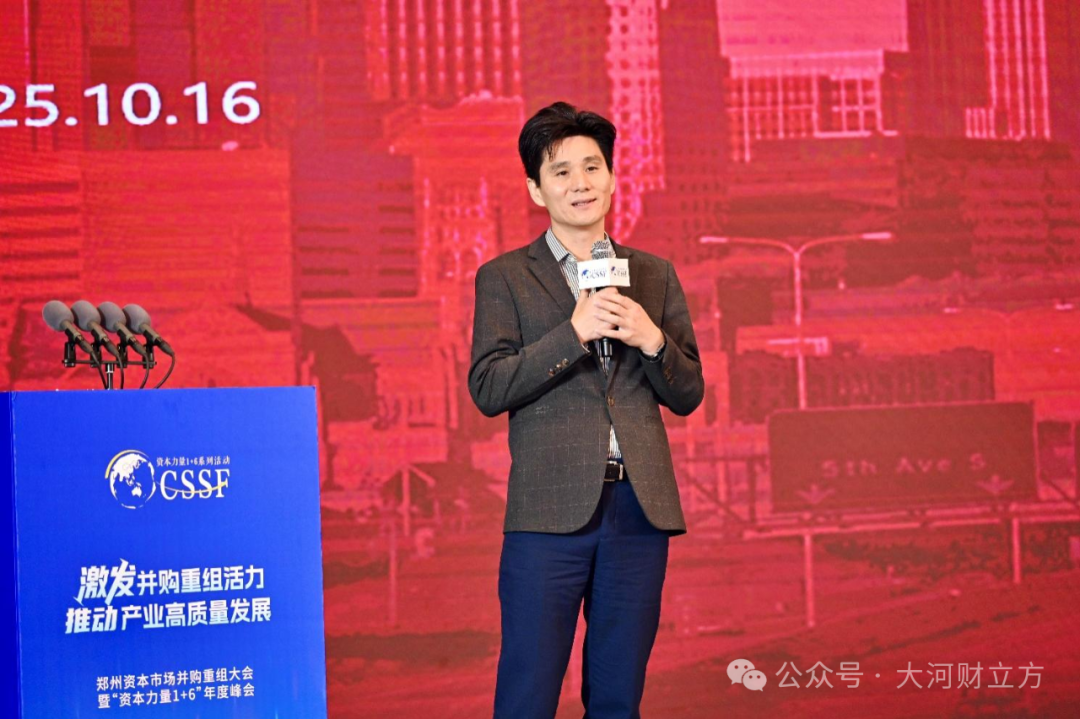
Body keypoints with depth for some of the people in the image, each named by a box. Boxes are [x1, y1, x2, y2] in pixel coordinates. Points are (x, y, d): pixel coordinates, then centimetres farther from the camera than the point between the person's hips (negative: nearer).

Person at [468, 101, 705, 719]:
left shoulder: (655, 275, 15)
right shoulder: (505, 278, 6)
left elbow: (688, 395, 13)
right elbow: (487, 389, -5)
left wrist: (651, 340, -7)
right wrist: (574, 333, -14)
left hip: (640, 506, 3)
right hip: (551, 509, -3)